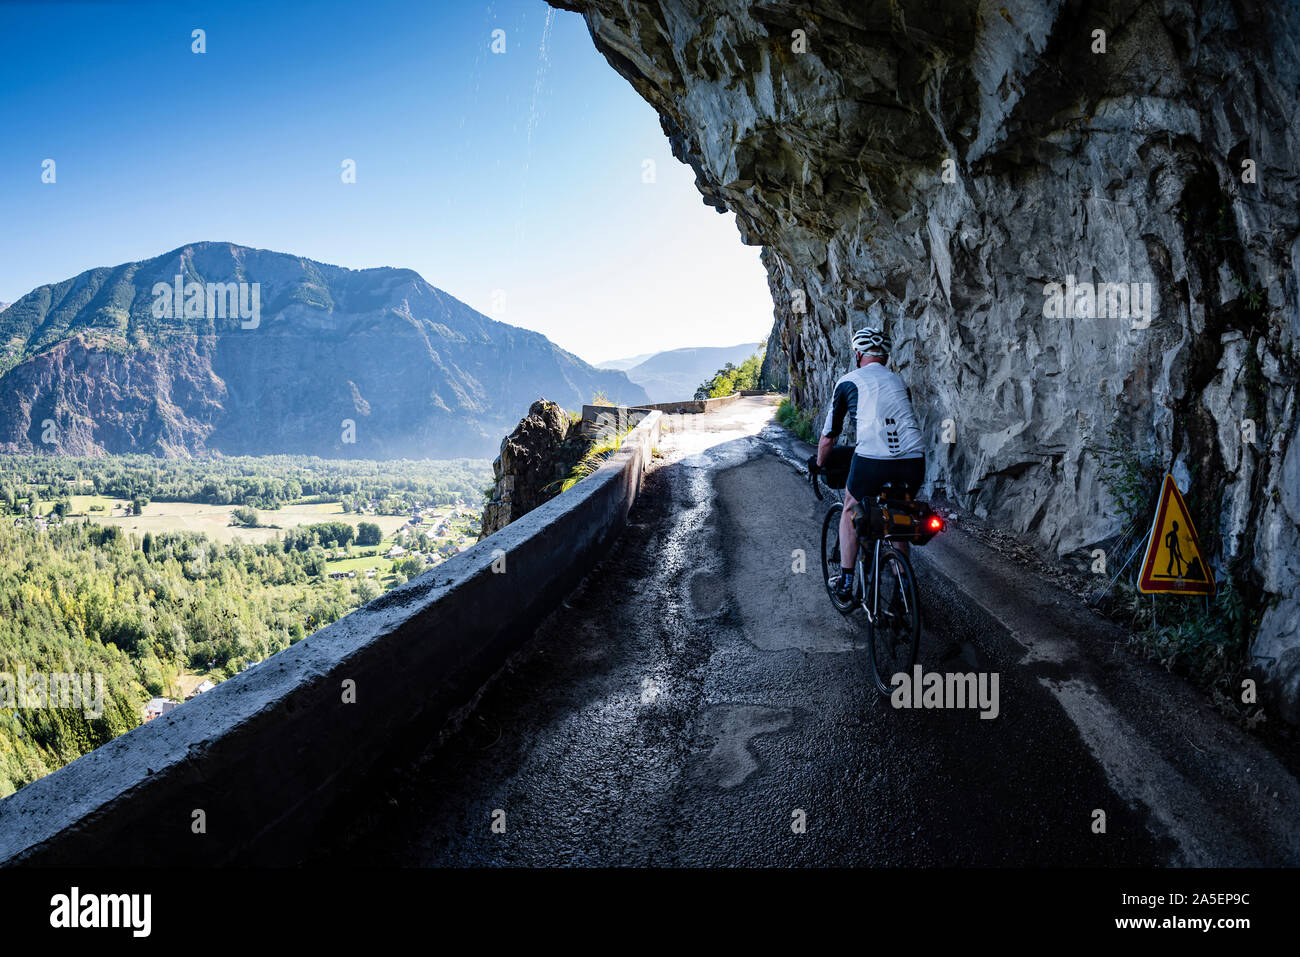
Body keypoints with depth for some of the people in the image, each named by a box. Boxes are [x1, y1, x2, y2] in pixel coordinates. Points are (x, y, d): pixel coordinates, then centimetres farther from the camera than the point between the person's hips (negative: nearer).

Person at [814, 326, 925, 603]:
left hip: (871, 459, -4)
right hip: (914, 460, 4)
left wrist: (819, 466, 36)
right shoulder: (898, 381, 26)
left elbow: (828, 437, 18)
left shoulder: (848, 381, 14)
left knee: (850, 511, 24)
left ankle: (845, 583, 18)